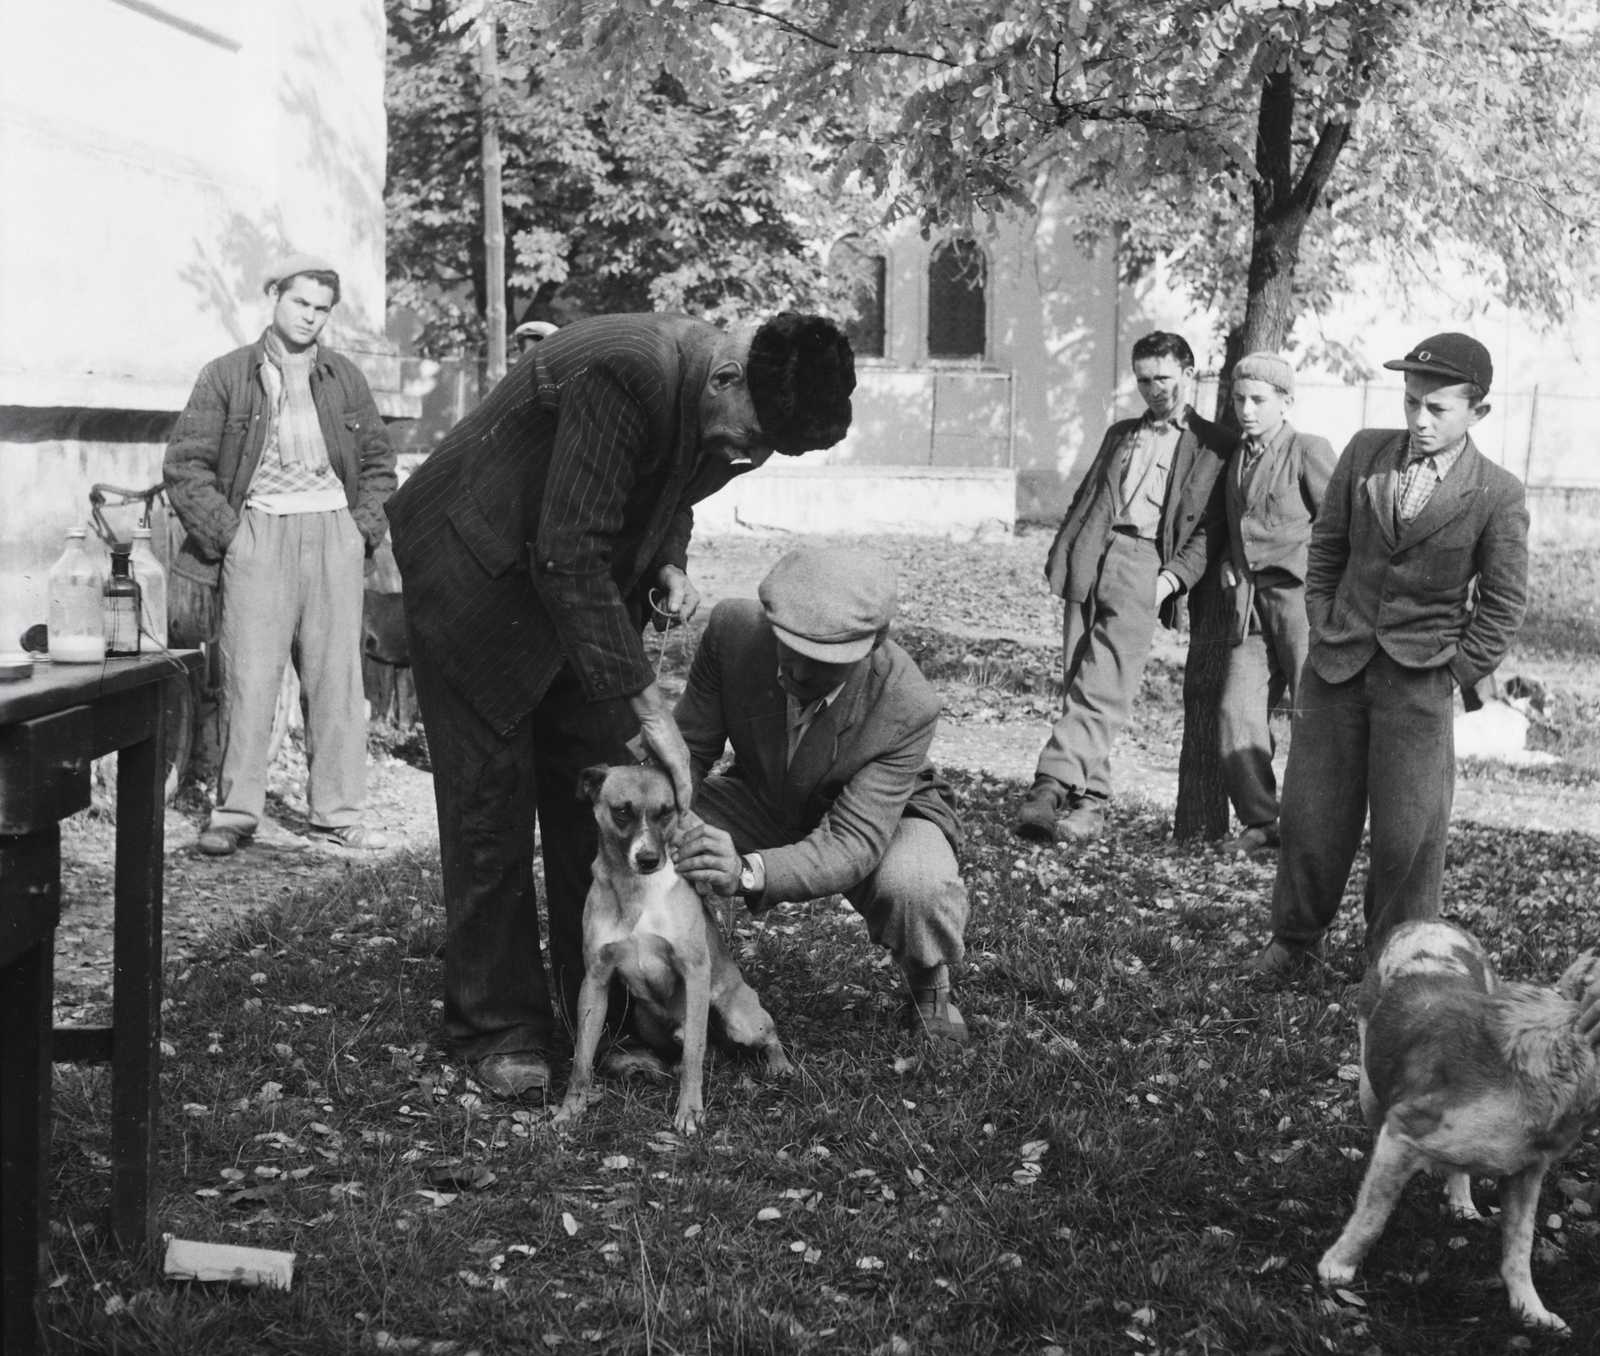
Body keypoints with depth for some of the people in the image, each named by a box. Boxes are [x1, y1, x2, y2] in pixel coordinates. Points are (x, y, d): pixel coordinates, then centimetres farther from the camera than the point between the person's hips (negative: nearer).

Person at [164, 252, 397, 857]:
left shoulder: (345, 377, 13)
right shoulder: (226, 376, 3)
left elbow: (378, 461, 18)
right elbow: (186, 466, 2)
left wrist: (364, 530, 5)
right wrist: (227, 533, -7)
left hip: (333, 534, 3)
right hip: (258, 532, -3)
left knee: (337, 677, 3)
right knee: (248, 676, -6)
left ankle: (337, 812, 8)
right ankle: (235, 812, 2)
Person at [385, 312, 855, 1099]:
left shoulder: (735, 416, -8)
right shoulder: (622, 375, -34)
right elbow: (571, 558, -35)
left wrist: (669, 563, -9)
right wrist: (650, 708, -33)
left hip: (579, 580, 8)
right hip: (474, 564, -7)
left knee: (597, 796, 5)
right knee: (492, 798, -6)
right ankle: (497, 1032, 3)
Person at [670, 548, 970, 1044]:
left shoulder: (907, 706, -36)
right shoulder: (734, 628, -28)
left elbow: (855, 843, -40)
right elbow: (690, 749, -15)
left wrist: (748, 872, -59)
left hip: (887, 817, -3)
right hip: (764, 802, 3)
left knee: (918, 886, -37)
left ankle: (928, 990, 0)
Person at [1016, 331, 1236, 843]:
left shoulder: (1214, 446, 10)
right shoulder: (1120, 434, 27)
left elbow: (1210, 527, 2)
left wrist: (1172, 576, -11)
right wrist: (1061, 556, 10)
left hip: (1143, 562, -5)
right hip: (1089, 557, 5)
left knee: (1102, 687, -17)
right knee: (1079, 683, 0)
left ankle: (1053, 785, -25)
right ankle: (1090, 802, 4)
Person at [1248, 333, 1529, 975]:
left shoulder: (1498, 495, -8)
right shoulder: (1365, 452, 1)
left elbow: (1502, 605, -3)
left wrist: (1454, 675, -6)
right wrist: (1322, 628, 7)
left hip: (1419, 681, -3)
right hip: (1335, 663, 3)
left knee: (1409, 831, 2)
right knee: (1311, 810, 11)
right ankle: (1294, 938, 29)